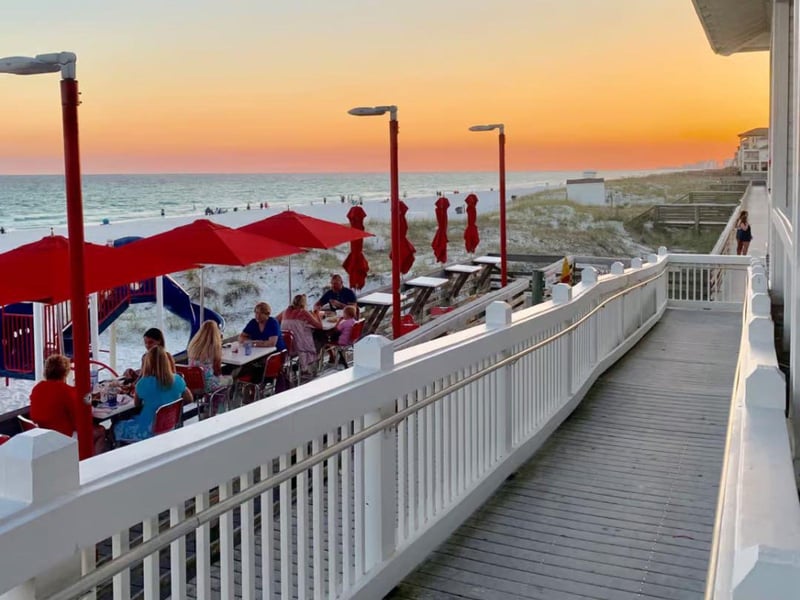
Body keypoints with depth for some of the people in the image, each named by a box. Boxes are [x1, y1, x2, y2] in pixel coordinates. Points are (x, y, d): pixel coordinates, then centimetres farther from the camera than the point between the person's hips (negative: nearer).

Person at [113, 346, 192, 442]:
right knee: (133, 418, 29)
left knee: (117, 427, 20)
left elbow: (137, 404, -1)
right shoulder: (177, 379, -9)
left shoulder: (144, 383, -19)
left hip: (149, 431, -5)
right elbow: (189, 399, 6)